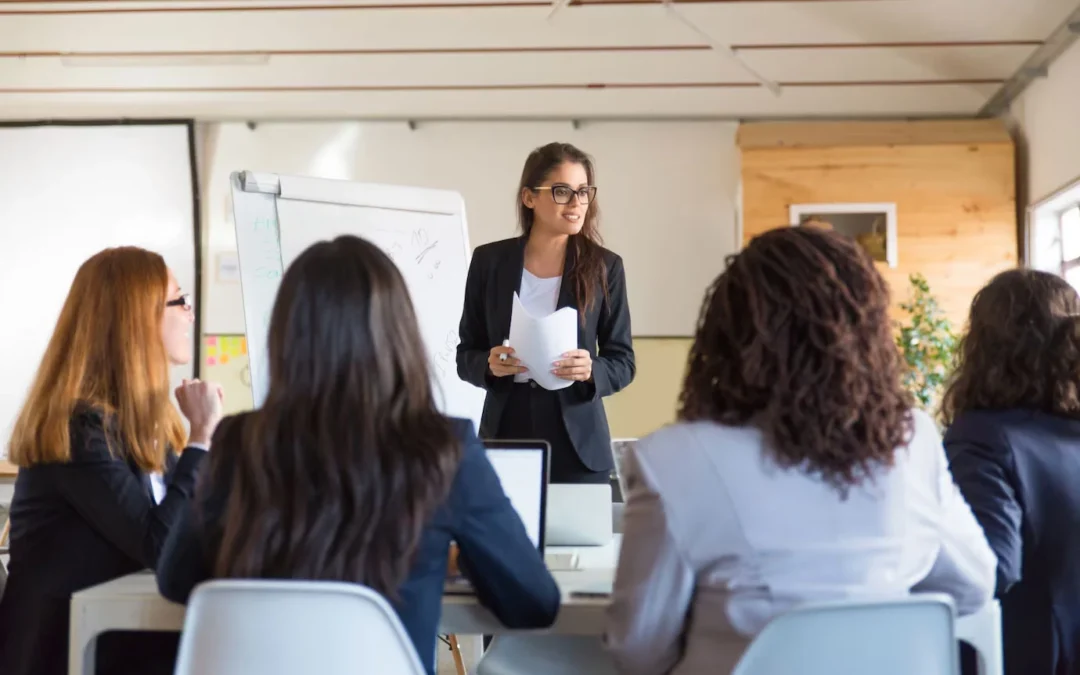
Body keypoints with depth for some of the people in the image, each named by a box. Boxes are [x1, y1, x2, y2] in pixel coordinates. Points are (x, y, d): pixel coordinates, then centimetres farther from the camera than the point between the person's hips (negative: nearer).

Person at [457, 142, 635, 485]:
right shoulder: (489, 260, 1)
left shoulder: (605, 266, -1)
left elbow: (622, 361, 2)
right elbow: (466, 355, 6)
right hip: (506, 435, 1)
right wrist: (490, 365, -15)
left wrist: (590, 372, -18)